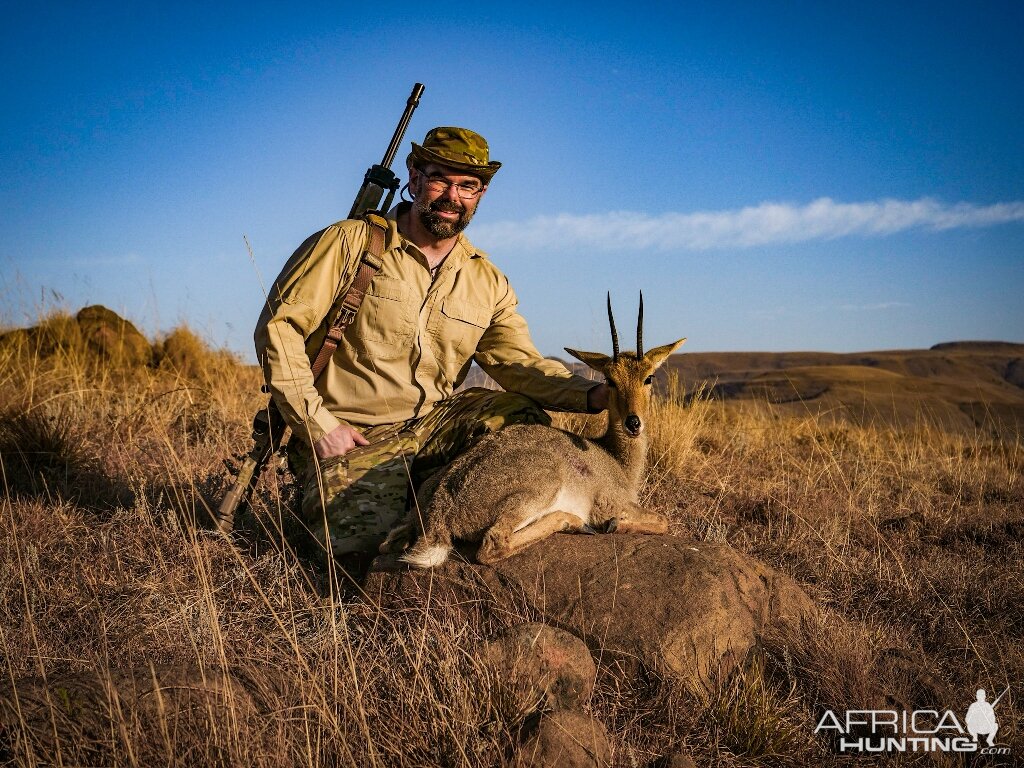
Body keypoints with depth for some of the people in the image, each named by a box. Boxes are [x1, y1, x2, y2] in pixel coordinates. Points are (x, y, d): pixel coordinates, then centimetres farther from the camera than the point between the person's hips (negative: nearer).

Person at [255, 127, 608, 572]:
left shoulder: (487, 281, 7)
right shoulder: (349, 244, -7)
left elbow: (518, 362, -2)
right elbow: (279, 326, -8)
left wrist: (590, 394, -22)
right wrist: (317, 424, -16)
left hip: (434, 425, 5)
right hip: (353, 437, -4)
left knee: (527, 419, -11)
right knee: (363, 548, -25)